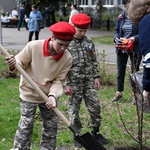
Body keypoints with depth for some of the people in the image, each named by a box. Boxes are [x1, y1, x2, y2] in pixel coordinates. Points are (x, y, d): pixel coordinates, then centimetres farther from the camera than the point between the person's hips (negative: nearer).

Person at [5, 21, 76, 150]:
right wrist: (14, 65, -34)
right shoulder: (33, 46, -24)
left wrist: (53, 95, -29)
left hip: (48, 95, 3)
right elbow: (21, 63, -10)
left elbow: (59, 81, -12)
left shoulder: (67, 58, -17)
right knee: (25, 127, -1)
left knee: (51, 126, 12)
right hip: (29, 93, -3)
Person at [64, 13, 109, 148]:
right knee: (74, 109, 7)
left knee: (95, 106, 6)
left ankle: (96, 132, 23)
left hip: (89, 81, 4)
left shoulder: (89, 42, 5)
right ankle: (77, 135, 22)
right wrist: (65, 84, -13)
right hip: (74, 82, -4)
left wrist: (96, 77, 8)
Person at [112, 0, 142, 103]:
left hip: (135, 49, -4)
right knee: (120, 71, 12)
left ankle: (135, 94, 21)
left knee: (135, 71, 9)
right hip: (121, 48, 4)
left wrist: (134, 38, -26)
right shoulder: (121, 18, 3)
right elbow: (117, 31, 10)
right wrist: (116, 38, -10)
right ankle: (119, 93, 26)